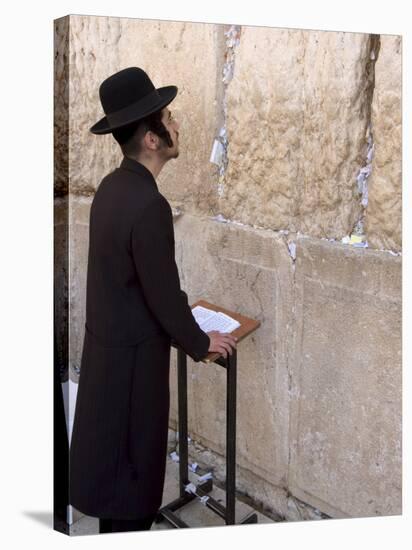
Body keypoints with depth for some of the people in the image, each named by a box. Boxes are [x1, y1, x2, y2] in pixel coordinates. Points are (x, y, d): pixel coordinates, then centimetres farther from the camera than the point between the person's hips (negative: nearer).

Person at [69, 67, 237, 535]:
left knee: (110, 447, 23)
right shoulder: (148, 205, -28)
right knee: (133, 456, 10)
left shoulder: (111, 186, 0)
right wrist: (201, 344, -5)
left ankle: (112, 525, 43)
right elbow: (164, 294, -22)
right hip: (133, 350, -9)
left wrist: (184, 317, 17)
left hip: (106, 337, 9)